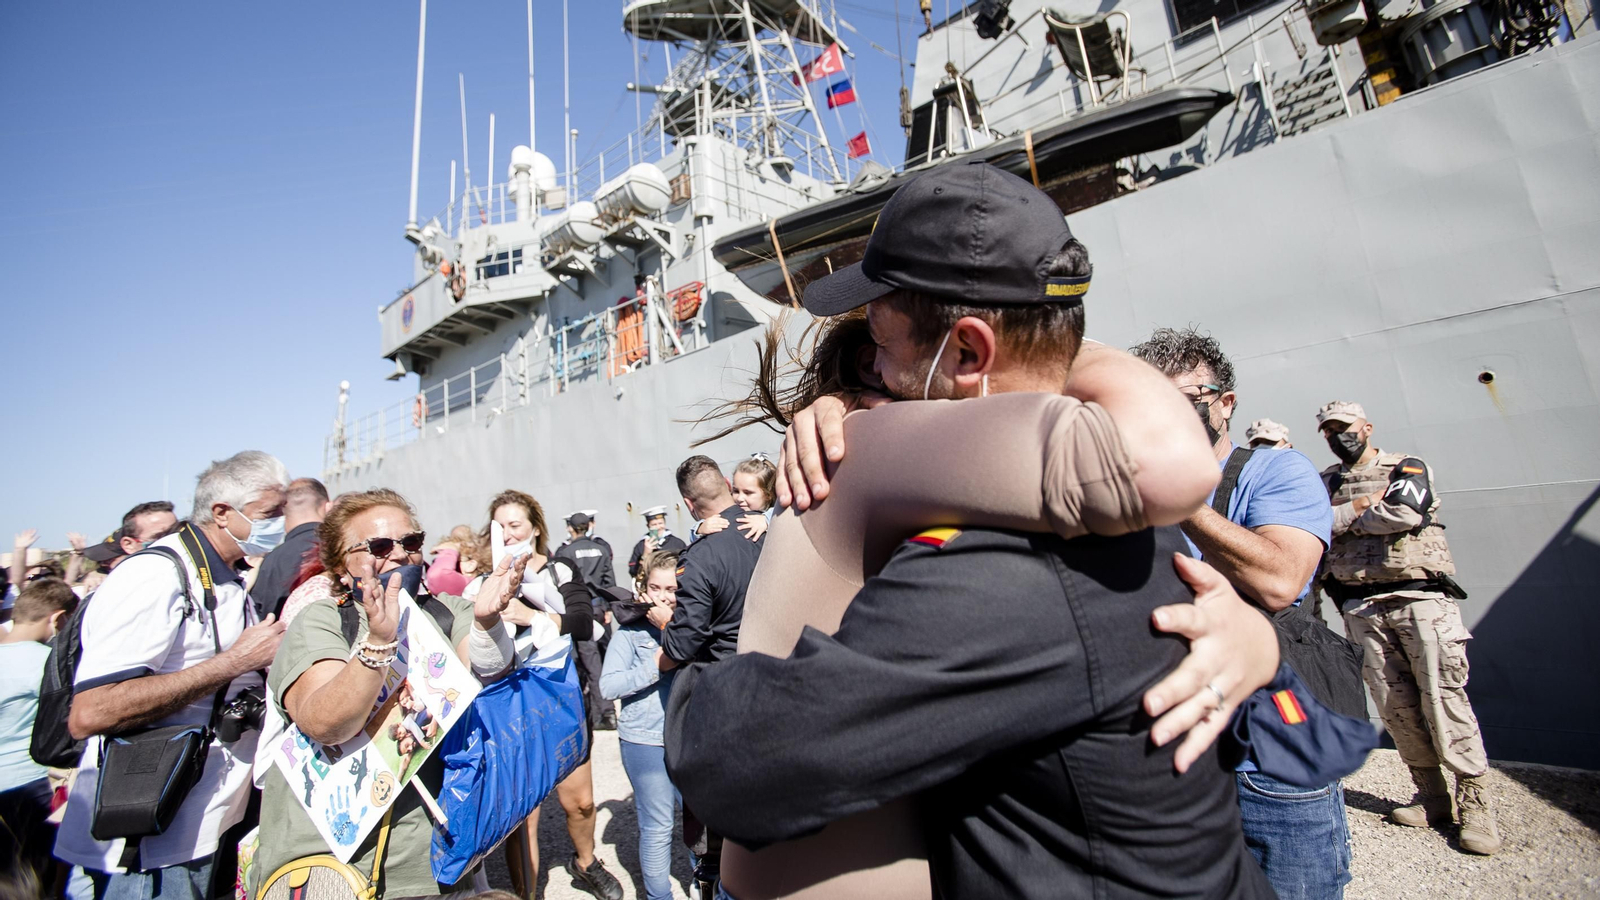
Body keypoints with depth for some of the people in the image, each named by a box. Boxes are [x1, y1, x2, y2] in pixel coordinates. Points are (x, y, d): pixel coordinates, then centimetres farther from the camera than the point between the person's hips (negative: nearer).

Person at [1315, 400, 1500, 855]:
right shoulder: (1326, 483, 14)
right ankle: (1432, 798, 14)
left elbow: (1405, 513, -14)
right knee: (1395, 705, 3)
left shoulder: (1408, 468, 5)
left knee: (1443, 697, -7)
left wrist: (1344, 520, -3)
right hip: (1362, 608, 3)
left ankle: (1475, 802, 5)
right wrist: (1359, 507, -7)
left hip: (1420, 599, -3)